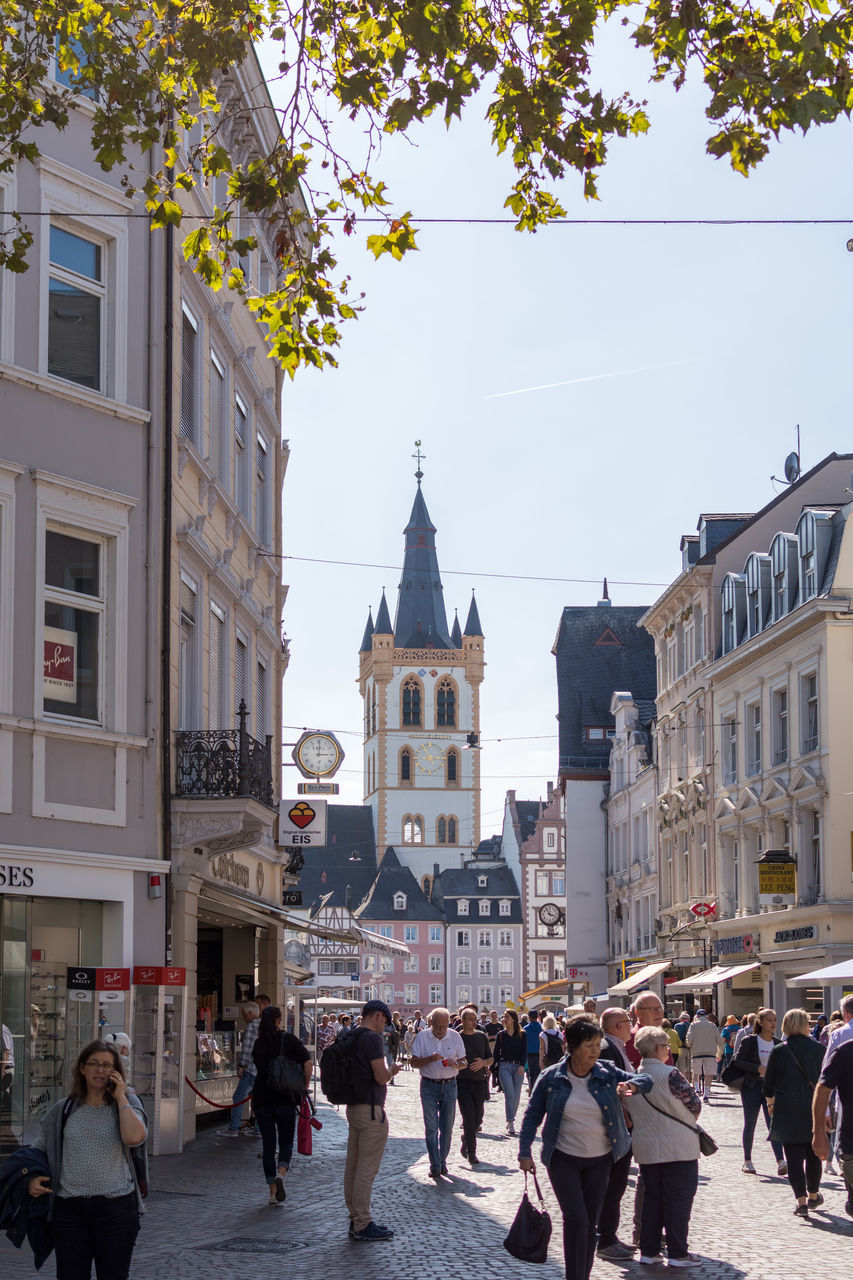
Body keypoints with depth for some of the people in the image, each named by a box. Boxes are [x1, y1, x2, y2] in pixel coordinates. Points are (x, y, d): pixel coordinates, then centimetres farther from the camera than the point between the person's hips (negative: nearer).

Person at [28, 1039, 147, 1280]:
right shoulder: (63, 1110, 9)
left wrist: (120, 1097, -9)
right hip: (69, 1208, 2)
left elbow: (134, 1137, -18)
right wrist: (32, 1178, 2)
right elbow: (39, 1148, 20)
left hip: (116, 1206, -2)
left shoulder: (127, 1104, 3)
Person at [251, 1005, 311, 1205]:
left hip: (261, 1099, 2)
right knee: (286, 1141, 9)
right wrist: (305, 1087, -2)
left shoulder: (258, 1042, 6)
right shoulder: (288, 1039, -5)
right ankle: (281, 1174, -19)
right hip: (285, 1098, -2)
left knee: (268, 1144, 8)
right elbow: (308, 1063, -14)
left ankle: (273, 1191, 6)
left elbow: (257, 1068, 13)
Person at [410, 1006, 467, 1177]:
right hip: (429, 1085, -2)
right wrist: (430, 1059, -21)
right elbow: (414, 1062, -4)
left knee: (447, 1128, 5)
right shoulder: (422, 1037, -2)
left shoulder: (455, 1037, 3)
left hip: (449, 1085, 2)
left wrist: (454, 1063, -16)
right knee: (431, 1127, -6)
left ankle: (443, 1162, 17)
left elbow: (464, 1063, 7)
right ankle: (435, 1166, -4)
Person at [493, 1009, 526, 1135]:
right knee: (509, 1094, -14)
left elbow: (524, 1051, 0)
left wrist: (522, 1065, -14)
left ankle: (510, 1120, 19)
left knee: (516, 1096, 3)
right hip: (504, 1066, -1)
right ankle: (511, 1124, -17)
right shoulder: (501, 1035, 7)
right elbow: (496, 1052, 10)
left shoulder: (522, 1035, 5)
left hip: (518, 1067, 1)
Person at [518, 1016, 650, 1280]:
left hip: (600, 1160, 3)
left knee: (590, 1224, 8)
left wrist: (631, 1085, -22)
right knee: (576, 1219, -14)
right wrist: (525, 1152, -5)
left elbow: (646, 1080, 1)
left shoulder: (607, 1073, -2)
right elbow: (532, 1116, 1)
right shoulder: (551, 1078, -6)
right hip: (563, 1159, -3)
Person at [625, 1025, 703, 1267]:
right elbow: (695, 1104, -7)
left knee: (651, 1198, 14)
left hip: (646, 1148, 6)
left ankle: (648, 1250, 16)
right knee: (678, 1199, 1)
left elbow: (630, 1115, 11)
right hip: (678, 1147, -6)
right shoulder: (670, 1074, -16)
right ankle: (677, 1253, 3)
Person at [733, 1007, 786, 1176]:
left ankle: (780, 1162, -20)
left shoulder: (778, 1043, 9)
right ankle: (747, 1161, 18)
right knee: (750, 1124, 5)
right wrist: (758, 1068, -18)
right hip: (752, 1086, -2)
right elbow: (738, 1060, -9)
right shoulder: (749, 1041, -4)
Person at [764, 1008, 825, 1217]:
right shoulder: (819, 1049, -1)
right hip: (815, 1110, 2)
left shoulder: (779, 1052, -5)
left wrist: (771, 1102, 20)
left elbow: (769, 1084, 0)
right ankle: (813, 1195, 32)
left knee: (794, 1156, 0)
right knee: (813, 1154, 18)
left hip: (788, 1111, -2)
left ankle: (801, 1200, -11)